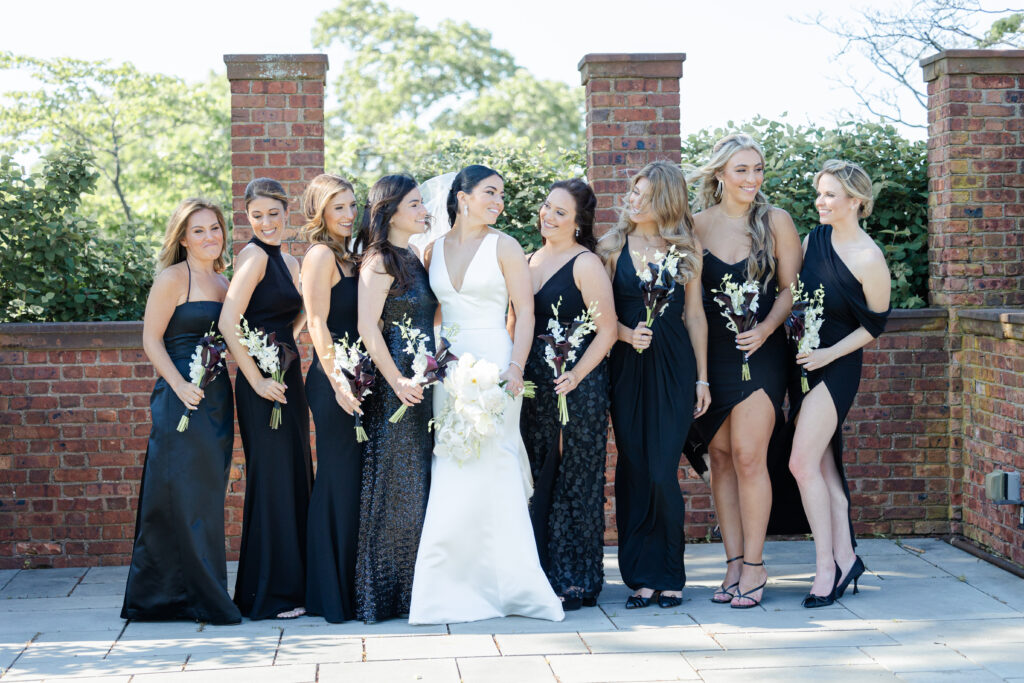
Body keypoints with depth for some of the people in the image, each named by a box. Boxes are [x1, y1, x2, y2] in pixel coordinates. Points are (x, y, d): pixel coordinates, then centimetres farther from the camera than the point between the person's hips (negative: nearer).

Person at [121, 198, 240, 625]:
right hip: (182, 398, -8)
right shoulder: (173, 278, -5)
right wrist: (179, 385, -19)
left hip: (217, 397, 8)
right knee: (182, 496, -5)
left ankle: (204, 594, 15)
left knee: (208, 495, 9)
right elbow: (151, 339, -8)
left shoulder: (223, 283, 16)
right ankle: (202, 597, -1)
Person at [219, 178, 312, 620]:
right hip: (263, 385, -9)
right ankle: (267, 595, 3)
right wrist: (257, 380, -18)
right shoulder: (254, 257, -12)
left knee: (294, 479, 12)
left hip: (287, 381, 9)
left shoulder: (287, 262, 15)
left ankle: (291, 586, 21)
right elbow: (227, 324, -20)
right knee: (271, 479, -5)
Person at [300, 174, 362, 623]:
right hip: (333, 381, -9)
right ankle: (333, 597, 1)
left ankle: (346, 590, 17)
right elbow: (318, 324, -16)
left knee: (350, 481, 11)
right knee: (340, 481, -5)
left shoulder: (347, 256, 18)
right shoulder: (321, 254, -9)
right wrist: (338, 382, -22)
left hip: (353, 379, 9)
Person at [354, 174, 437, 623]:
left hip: (419, 381, 9)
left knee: (418, 482, 10)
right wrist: (397, 380, -21)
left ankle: (414, 586, 16)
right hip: (393, 384, -9)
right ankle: (383, 591, 3)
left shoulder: (414, 260, 16)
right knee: (394, 485, -4)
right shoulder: (380, 261, -10)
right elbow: (367, 325, -17)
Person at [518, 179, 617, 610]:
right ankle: (541, 577, 16)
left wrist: (576, 374, -21)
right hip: (534, 386, 7)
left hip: (577, 385, -7)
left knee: (574, 482, -1)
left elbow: (607, 329, -11)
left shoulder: (585, 264, -7)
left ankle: (576, 582, 6)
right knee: (537, 483, 8)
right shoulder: (529, 261, 14)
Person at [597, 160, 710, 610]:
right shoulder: (613, 245, 6)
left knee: (662, 473, -7)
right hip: (626, 366, 2)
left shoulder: (685, 248, 5)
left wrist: (702, 378, 5)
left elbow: (695, 315, 7)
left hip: (673, 366, -1)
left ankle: (669, 576, 6)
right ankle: (641, 577, 9)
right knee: (633, 470, 2)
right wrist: (628, 334, -13)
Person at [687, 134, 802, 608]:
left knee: (748, 455, -9)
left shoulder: (775, 221, 1)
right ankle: (734, 563, 12)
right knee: (720, 456, 5)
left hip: (760, 351, -2)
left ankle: (754, 565, 0)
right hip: (711, 353, 3)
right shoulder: (698, 225, 5)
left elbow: (790, 288, 3)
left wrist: (765, 329, -14)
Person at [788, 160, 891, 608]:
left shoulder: (869, 260, -14)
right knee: (823, 464, 7)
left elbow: (875, 325, -6)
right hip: (803, 362, 7)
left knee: (803, 462, -13)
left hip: (836, 366, -7)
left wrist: (830, 353, -14)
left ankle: (826, 567, -6)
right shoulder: (813, 240, 6)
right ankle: (844, 557, 14)